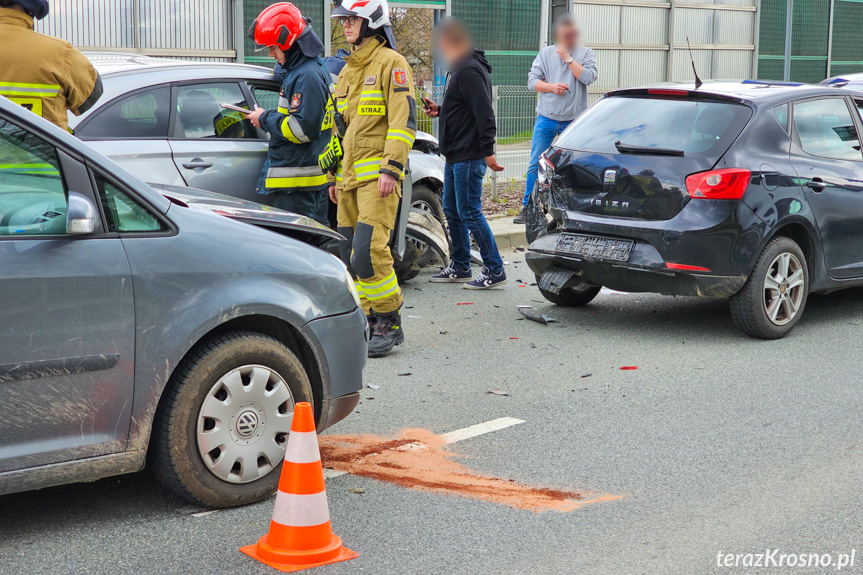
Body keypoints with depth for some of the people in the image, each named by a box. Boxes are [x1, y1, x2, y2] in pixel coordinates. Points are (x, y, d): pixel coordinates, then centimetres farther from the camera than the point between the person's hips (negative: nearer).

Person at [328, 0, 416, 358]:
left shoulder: (391, 63, -6)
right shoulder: (348, 71, 21)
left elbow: (403, 121, -14)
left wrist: (391, 168, -21)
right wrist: (336, 176, 24)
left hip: (377, 175, -9)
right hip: (351, 175, 9)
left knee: (368, 251, -16)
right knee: (350, 255, 7)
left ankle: (390, 324, -7)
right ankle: (371, 320, 16)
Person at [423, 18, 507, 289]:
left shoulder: (469, 71, -17)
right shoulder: (460, 69, 17)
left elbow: (484, 112, -24)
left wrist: (487, 150, -27)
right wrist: (439, 110, 11)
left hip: (469, 157, -11)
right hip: (456, 156, 11)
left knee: (469, 213, -8)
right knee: (452, 211, 15)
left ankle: (495, 270, -2)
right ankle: (460, 267, 24)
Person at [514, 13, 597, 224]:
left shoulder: (586, 54, 4)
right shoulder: (546, 53, 8)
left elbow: (588, 77, -12)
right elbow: (532, 80, 3)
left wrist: (568, 58, -11)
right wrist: (551, 87, -13)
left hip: (574, 121, -1)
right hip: (546, 119, 1)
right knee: (536, 164, 1)